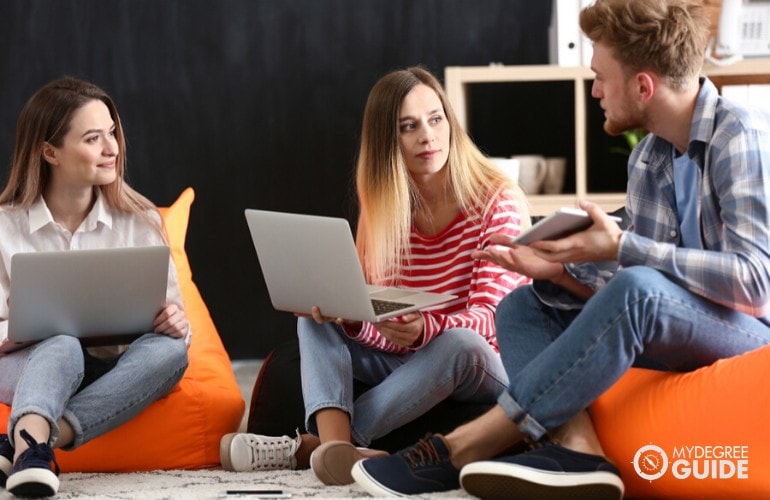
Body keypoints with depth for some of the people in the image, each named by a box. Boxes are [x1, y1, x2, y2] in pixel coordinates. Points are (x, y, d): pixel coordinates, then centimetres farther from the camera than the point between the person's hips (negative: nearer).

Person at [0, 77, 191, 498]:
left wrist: (176, 323, -21)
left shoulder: (139, 222, 5)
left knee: (169, 349, -31)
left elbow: (171, 318, 4)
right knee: (63, 346, -36)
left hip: (114, 375, 2)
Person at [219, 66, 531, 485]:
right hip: (405, 363, 5)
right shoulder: (384, 208, 3)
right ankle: (335, 441, -42)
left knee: (459, 344, -36)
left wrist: (424, 329, -41)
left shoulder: (499, 200, -11)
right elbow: (377, 315, -2)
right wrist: (345, 313, -27)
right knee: (317, 317, -13)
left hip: (484, 369, -5)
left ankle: (309, 447, -36)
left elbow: (491, 317, -20)